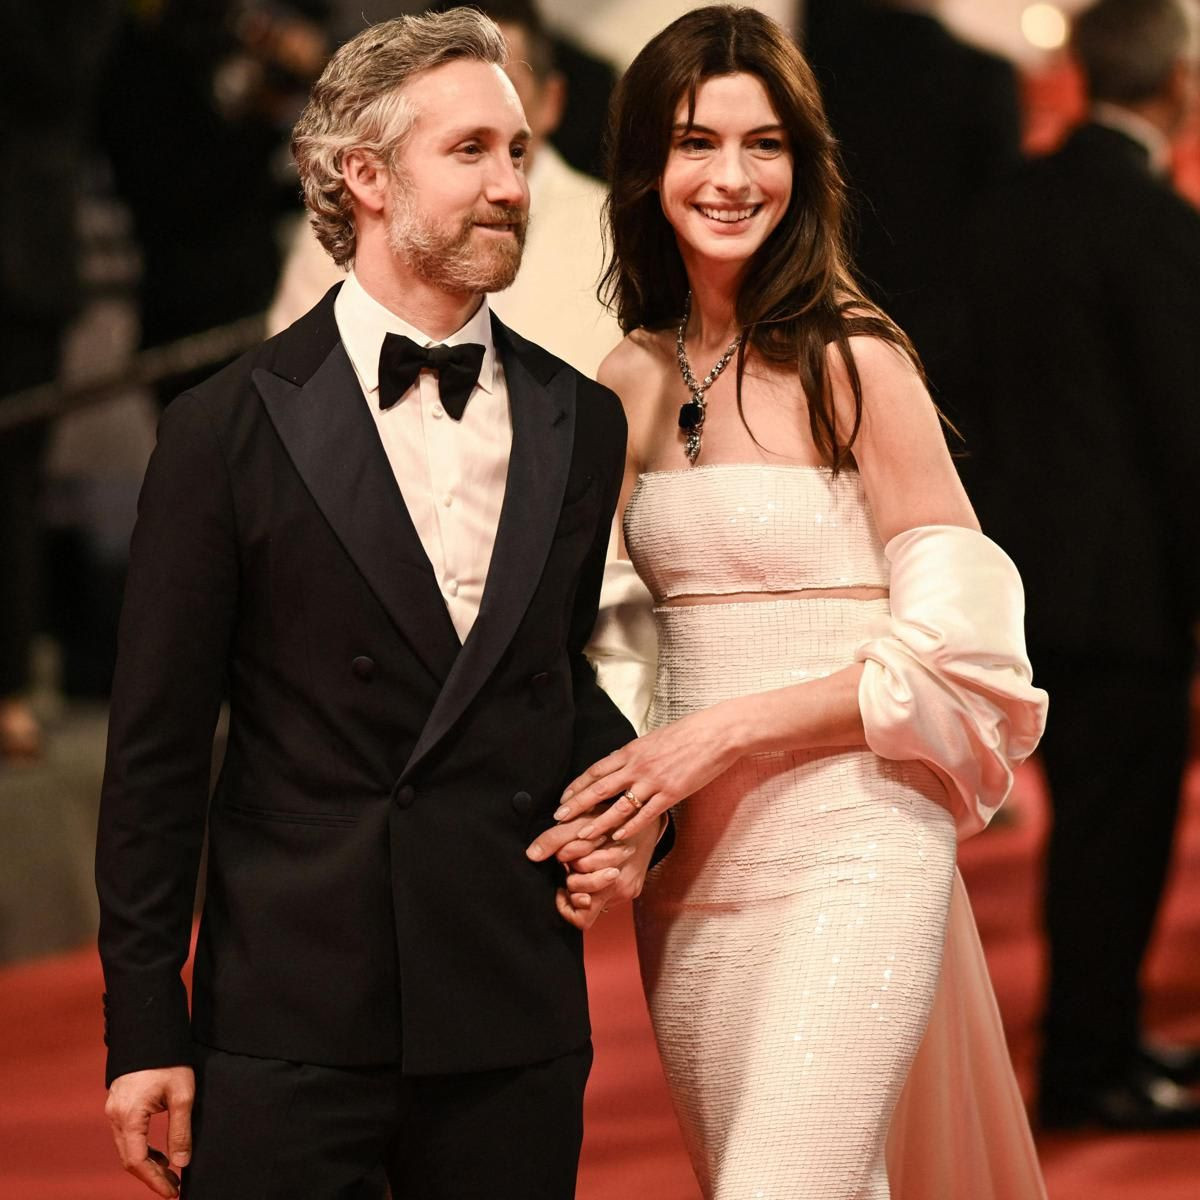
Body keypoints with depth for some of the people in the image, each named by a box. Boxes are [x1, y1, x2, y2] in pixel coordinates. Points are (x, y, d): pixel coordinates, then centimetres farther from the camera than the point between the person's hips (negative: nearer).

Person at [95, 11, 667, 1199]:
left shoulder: (581, 423, 9)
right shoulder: (229, 429, -2)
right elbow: (155, 751, -1)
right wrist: (144, 1028, -4)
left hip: (516, 1030, 3)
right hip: (288, 1024, -3)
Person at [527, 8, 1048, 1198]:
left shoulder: (851, 363, -7)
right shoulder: (634, 382, 9)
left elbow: (952, 640, -9)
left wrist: (726, 731, -14)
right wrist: (619, 808, 0)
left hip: (849, 855, -6)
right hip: (691, 867, 6)